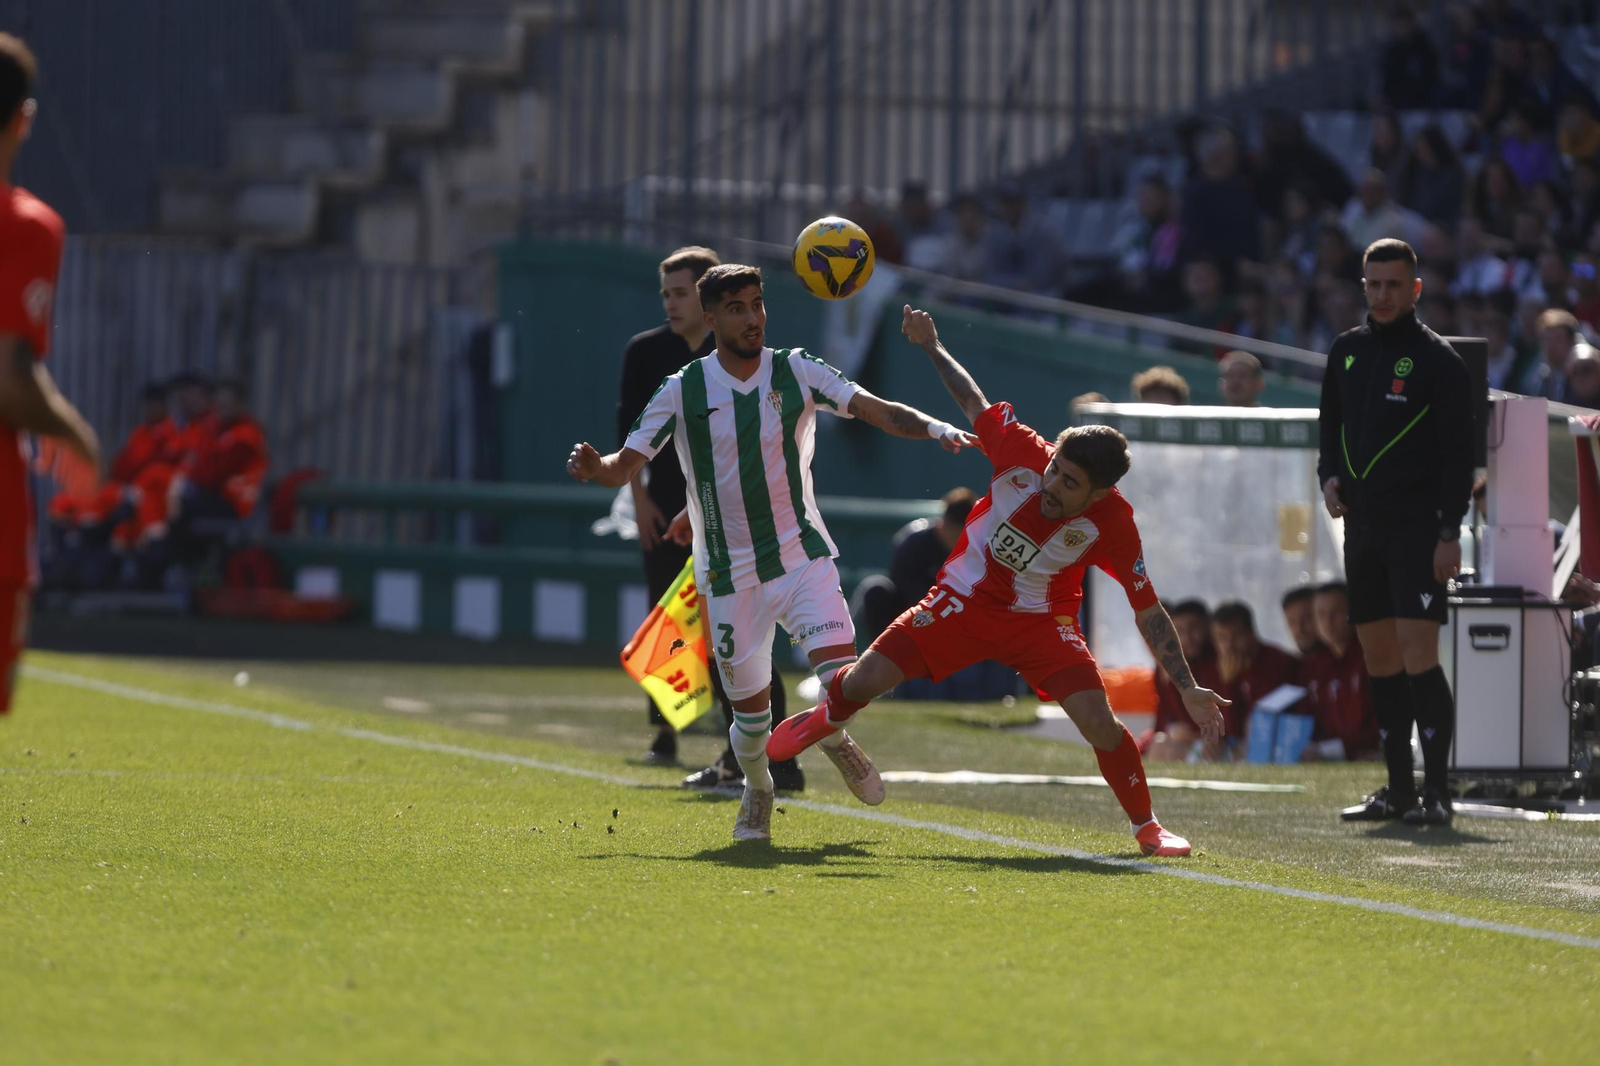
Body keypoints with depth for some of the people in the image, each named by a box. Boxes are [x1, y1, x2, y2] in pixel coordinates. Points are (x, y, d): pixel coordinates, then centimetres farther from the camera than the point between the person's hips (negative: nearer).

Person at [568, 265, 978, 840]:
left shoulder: (796, 372, -3)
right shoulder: (683, 391, -4)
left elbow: (876, 410, -13)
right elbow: (624, 466, -2)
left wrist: (934, 427, -32)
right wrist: (594, 467, -26)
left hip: (801, 555, 0)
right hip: (729, 572, 0)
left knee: (843, 677, -19)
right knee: (750, 706, 5)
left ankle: (832, 734, 18)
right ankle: (757, 792, 38)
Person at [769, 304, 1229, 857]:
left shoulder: (1112, 523, -26)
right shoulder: (1024, 454, -25)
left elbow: (1148, 610, -16)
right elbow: (974, 404, -4)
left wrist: (1187, 688, -19)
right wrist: (931, 346, 2)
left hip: (1041, 622, -1)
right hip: (964, 601, 2)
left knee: (1098, 722, -21)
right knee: (863, 681, -7)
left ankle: (1146, 827, 6)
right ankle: (830, 715, 33)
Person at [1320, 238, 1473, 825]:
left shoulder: (1437, 358, -5)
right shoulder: (1346, 351, 13)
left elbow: (1459, 451, -7)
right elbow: (1331, 423, 24)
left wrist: (1449, 532, -13)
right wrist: (1330, 475, 4)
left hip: (1417, 527, -6)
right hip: (1363, 523, 6)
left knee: (1417, 654, -14)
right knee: (1379, 659, 8)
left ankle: (1437, 791, -13)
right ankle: (1398, 791, 14)